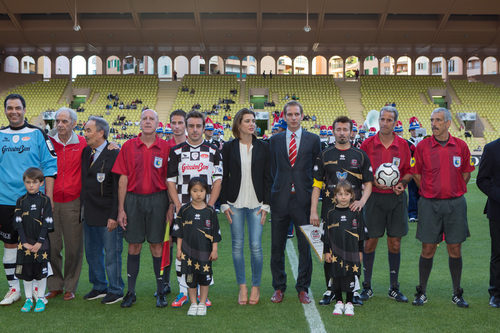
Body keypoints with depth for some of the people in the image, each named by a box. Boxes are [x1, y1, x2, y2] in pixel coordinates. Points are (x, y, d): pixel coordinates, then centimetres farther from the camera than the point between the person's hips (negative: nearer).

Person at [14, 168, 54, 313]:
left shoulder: (45, 200, -2)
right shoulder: (21, 201, 3)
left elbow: (47, 223, -5)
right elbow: (18, 223, 0)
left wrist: (39, 242, -11)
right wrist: (25, 242, -8)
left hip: (41, 242, -2)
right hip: (25, 243, 2)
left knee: (41, 271, 3)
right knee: (26, 272, 6)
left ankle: (41, 299, 15)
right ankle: (28, 299, 18)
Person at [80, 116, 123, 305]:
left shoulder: (114, 154, -13)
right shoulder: (86, 152, 10)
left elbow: (118, 188, -15)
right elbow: (84, 182, 16)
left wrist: (114, 216, -17)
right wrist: (83, 209, 10)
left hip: (108, 215, -8)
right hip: (89, 214, 8)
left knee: (111, 253, 3)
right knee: (92, 252, 16)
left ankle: (116, 291, 17)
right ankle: (99, 287, 31)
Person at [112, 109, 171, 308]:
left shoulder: (165, 148, 2)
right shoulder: (128, 147, 4)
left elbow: (169, 179, 4)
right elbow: (123, 179, 3)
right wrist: (121, 209, -1)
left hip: (157, 199, -1)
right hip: (133, 200, 1)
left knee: (157, 245, 4)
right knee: (134, 246, 7)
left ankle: (161, 291, 14)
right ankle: (130, 292, 16)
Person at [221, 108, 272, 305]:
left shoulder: (263, 147, 4)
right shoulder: (229, 147, 3)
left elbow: (267, 177, 4)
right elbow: (223, 176, 5)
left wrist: (266, 205, -2)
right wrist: (224, 204, -1)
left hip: (256, 203, 0)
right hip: (235, 203, 0)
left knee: (256, 246, -3)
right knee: (237, 245, 4)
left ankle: (256, 287, 13)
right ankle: (242, 287, 17)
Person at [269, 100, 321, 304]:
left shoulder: (313, 140, 4)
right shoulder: (275, 140, 9)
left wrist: (310, 191, 3)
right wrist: (280, 187, 7)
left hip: (303, 199, -1)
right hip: (280, 199, 2)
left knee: (305, 246, 3)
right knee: (277, 247, 6)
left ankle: (303, 289, 15)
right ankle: (279, 288, 19)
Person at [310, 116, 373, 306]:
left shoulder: (360, 156, 8)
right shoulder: (324, 155, 7)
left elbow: (368, 183, 8)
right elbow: (317, 185, 5)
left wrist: (362, 201, -11)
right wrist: (313, 211, -3)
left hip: (353, 210, 0)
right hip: (329, 210, 0)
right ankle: (330, 290, 15)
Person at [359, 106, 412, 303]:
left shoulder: (403, 145, 5)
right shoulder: (367, 144, 0)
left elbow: (408, 171, 12)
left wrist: (402, 183, -7)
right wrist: (374, 182, -13)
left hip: (396, 198, 2)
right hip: (374, 197, -1)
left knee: (395, 243, 6)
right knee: (370, 241, 1)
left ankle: (394, 288, 17)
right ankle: (367, 286, 13)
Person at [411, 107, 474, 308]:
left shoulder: (460, 146, 2)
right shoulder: (422, 146, -1)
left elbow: (466, 173, 13)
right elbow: (416, 174, 8)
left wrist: (455, 192, 10)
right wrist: (429, 192, 7)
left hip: (455, 203, 1)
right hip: (429, 204, -1)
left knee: (455, 249, 6)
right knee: (428, 249, 3)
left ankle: (457, 293, 18)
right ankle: (421, 292, 14)